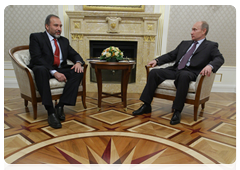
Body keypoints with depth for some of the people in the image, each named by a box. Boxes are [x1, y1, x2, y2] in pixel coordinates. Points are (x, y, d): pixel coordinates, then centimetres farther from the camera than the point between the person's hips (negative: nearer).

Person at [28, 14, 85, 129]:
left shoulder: (64, 41, 21)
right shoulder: (36, 37, 3)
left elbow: (74, 54, 16)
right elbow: (37, 58, -11)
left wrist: (78, 62, -12)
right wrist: (54, 72, -25)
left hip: (60, 70, 5)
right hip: (44, 70, -4)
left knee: (78, 72, -21)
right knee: (40, 69, -38)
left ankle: (60, 106, -24)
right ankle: (50, 112, -37)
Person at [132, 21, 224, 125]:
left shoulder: (211, 46, 11)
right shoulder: (185, 43, 27)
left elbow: (220, 59, -5)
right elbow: (171, 55, 25)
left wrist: (210, 66, -28)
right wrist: (157, 60, 9)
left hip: (190, 72, -5)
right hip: (175, 70, 6)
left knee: (183, 75, -40)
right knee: (154, 72, -16)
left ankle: (177, 111, -33)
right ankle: (146, 106, -14)